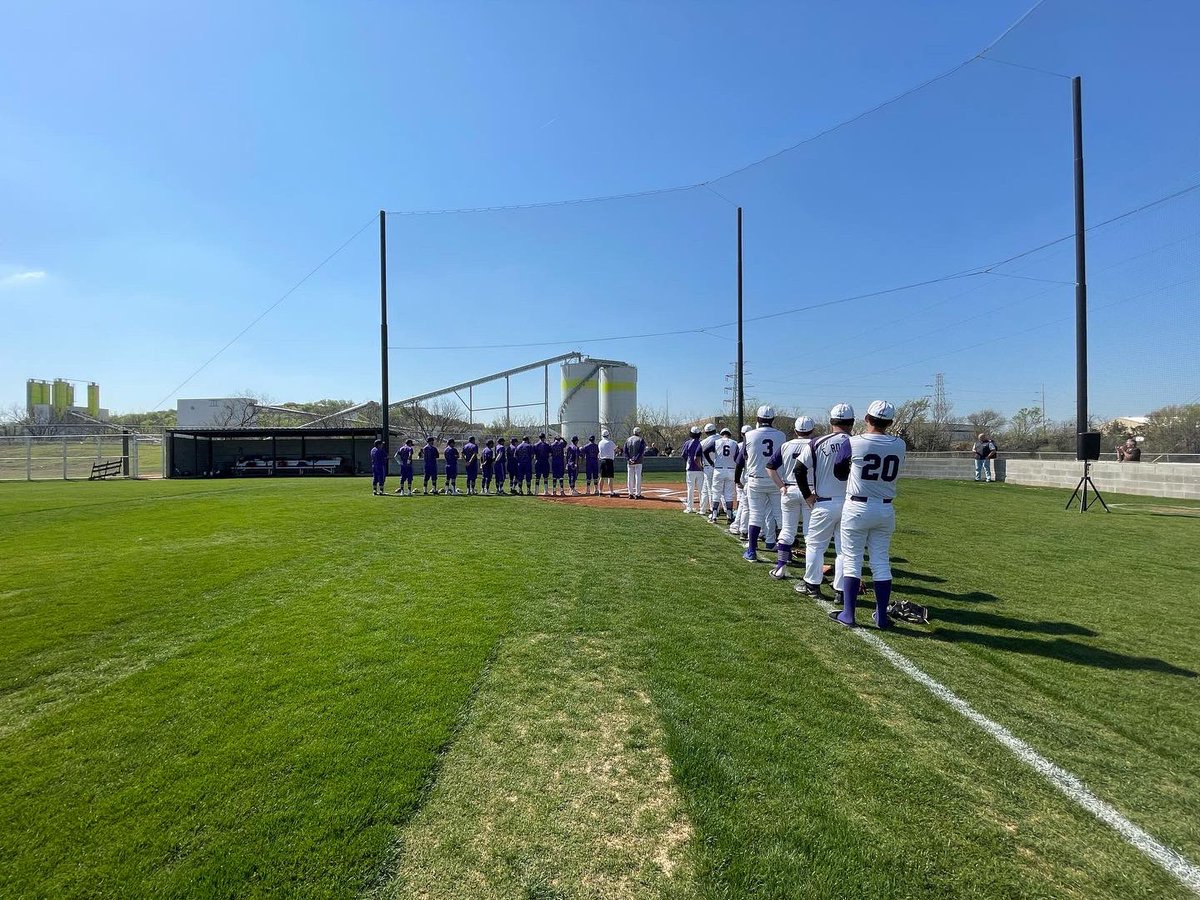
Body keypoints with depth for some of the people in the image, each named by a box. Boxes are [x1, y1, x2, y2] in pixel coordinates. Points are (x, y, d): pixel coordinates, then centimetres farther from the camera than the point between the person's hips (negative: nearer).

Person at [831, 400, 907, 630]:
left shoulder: (855, 442, -12)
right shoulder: (899, 445, -1)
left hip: (857, 508, -3)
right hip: (885, 510, 4)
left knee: (852, 561, 4)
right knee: (881, 563, 11)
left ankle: (848, 614, 8)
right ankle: (882, 616, 19)